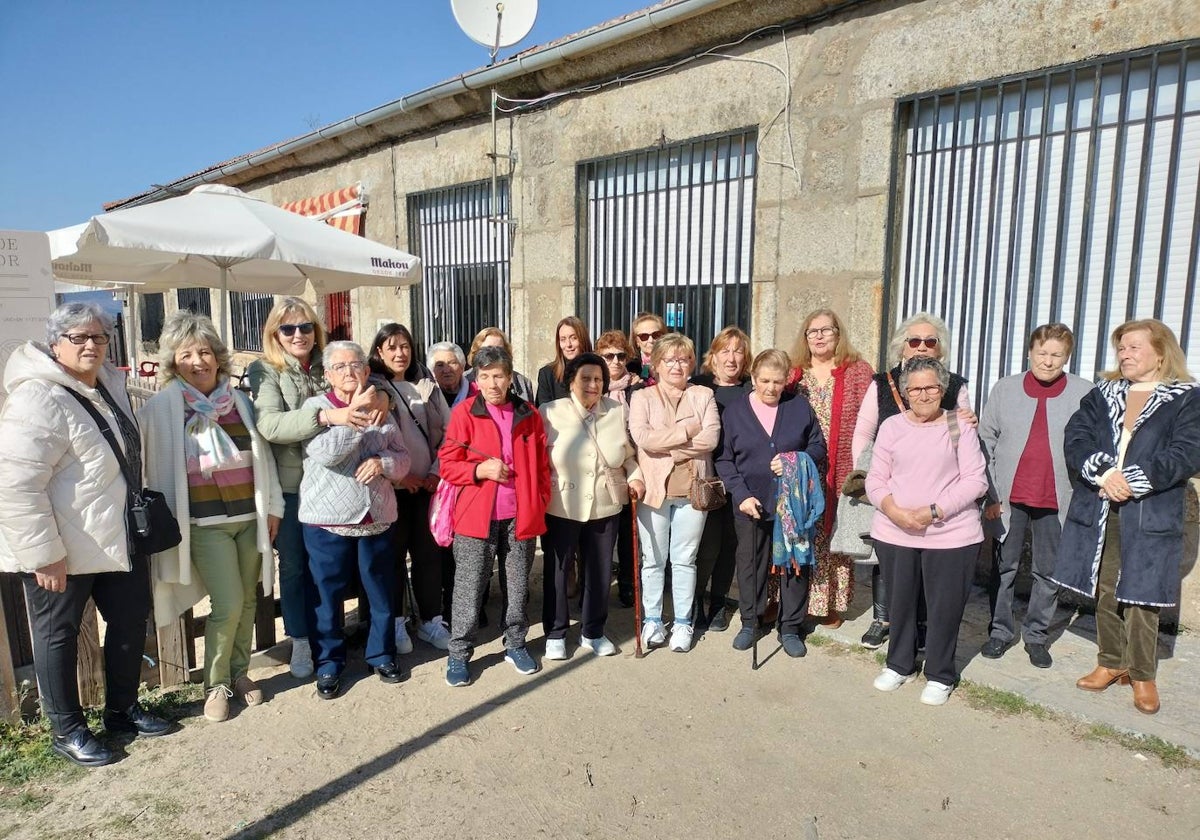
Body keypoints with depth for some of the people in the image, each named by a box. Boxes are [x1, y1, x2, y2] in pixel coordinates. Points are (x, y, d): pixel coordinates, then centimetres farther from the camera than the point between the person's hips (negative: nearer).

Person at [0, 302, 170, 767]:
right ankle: (66, 729, 27)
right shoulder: (39, 398, -20)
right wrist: (42, 552, -24)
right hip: (64, 548, -8)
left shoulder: (110, 383, 6)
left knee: (130, 621, 16)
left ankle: (122, 710, 35)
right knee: (58, 634, 10)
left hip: (119, 538, 8)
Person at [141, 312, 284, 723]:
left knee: (247, 601, 11)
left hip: (250, 516, 4)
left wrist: (273, 506, 9)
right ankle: (215, 683, 15)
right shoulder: (162, 407, -4)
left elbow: (263, 457, 10)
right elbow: (157, 469, -3)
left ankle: (239, 672, 30)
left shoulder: (240, 400, 7)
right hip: (205, 522, -4)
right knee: (228, 604, -7)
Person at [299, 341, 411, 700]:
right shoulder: (315, 407, -3)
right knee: (327, 594, 8)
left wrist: (383, 462, -13)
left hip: (377, 517, 3)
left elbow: (403, 458, 8)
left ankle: (382, 653, 31)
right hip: (327, 520, -3)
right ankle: (328, 662, 26)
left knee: (381, 591, 12)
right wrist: (355, 414, -17)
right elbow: (324, 453, -19)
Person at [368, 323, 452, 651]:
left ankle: (431, 620, 20)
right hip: (392, 486, -3)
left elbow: (447, 432, 10)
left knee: (430, 553, 7)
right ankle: (395, 622, 20)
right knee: (394, 554, 6)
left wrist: (437, 471, -1)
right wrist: (398, 475, -13)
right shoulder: (372, 388, -1)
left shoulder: (428, 388, 11)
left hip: (428, 484, 3)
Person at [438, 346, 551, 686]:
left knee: (518, 585, 14)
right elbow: (448, 465, -3)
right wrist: (480, 470, -19)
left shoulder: (529, 415, 5)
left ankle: (515, 645, 32)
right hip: (477, 516, -3)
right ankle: (459, 654, 20)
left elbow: (542, 465, 12)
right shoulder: (464, 412, -4)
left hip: (521, 516, 3)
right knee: (469, 588, 5)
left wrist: (541, 503, 5)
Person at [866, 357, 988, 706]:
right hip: (894, 533, 2)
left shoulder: (960, 426, -1)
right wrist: (893, 510, -15)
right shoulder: (891, 426, 4)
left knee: (945, 606, 6)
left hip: (951, 535, -2)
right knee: (899, 602, 13)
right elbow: (875, 480, 3)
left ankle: (940, 675, 27)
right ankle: (899, 665, 34)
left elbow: (975, 480, -7)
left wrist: (934, 511, -16)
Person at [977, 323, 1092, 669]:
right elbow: (986, 441, 1)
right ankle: (1000, 630, 25)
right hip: (1009, 497, 1)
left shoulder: (1084, 394, -4)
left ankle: (1036, 635, 28)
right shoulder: (1005, 388, -1)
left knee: (1049, 573, 12)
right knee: (1004, 568, 11)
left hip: (1056, 501, 0)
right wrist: (989, 494, -3)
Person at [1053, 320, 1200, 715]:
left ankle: (1142, 675, 19)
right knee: (1104, 592, 12)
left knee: (1139, 596, 1)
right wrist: (1103, 473, -18)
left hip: (1150, 516, -3)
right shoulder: (1102, 395, 11)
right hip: (1097, 511, 4)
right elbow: (1075, 438, -2)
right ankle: (1111, 663, 27)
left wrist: (1133, 482, -20)